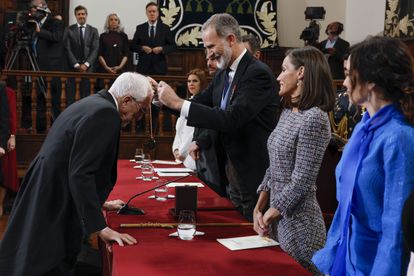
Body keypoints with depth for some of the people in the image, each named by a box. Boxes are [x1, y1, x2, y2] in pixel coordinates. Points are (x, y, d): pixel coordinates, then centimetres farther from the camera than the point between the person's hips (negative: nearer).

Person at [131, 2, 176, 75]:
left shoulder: (165, 28, 6)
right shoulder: (140, 28, 8)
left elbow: (172, 45, 6)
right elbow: (133, 46, 9)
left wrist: (162, 49, -11)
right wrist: (142, 48, -10)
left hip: (159, 67, 0)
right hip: (143, 67, 1)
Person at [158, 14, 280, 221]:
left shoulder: (258, 73, -19)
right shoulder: (223, 75, 9)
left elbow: (232, 118, -29)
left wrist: (178, 103, -27)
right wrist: (164, 97, -6)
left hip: (255, 176, -8)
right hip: (231, 171, 8)